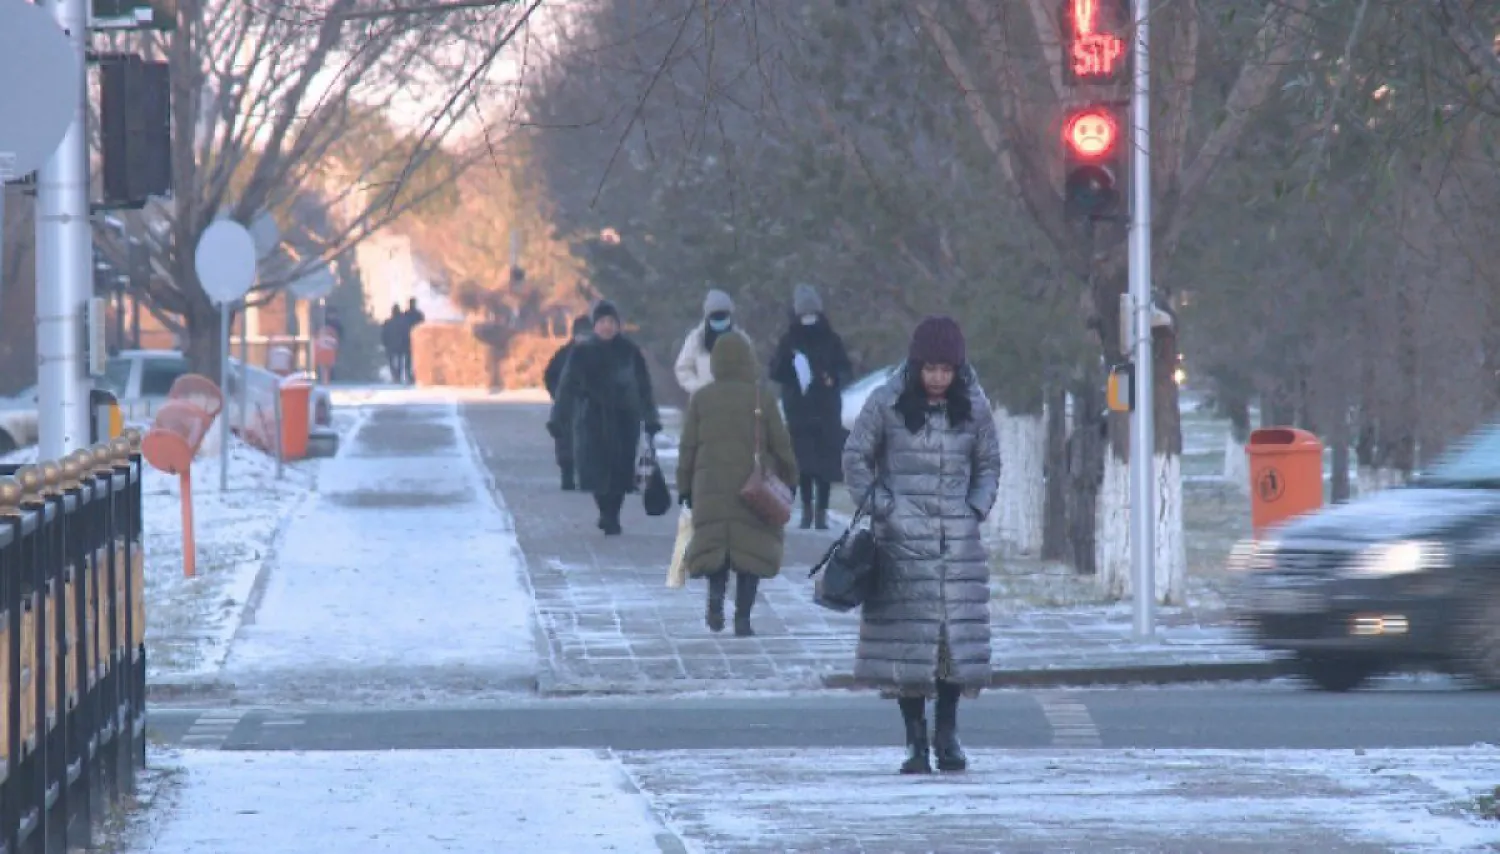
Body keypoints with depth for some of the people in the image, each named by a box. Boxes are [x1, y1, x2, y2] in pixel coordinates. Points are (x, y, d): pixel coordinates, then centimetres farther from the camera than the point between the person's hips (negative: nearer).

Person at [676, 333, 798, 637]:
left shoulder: (701, 398, 4)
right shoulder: (762, 398, 0)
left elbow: (687, 448, 5)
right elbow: (781, 445, 2)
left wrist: (685, 487, 12)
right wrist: (788, 479, 14)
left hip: (711, 486, 1)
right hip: (753, 486, -1)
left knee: (715, 545, 10)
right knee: (750, 548, 4)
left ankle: (716, 596, -15)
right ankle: (743, 617, -1)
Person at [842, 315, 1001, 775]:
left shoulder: (973, 407, 6)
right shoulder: (886, 404, -2)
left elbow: (989, 464, 18)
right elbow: (855, 457, 5)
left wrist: (976, 509, 4)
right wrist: (880, 508, -3)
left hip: (958, 542, 2)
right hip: (903, 542, -2)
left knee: (958, 636, 0)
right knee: (907, 639, -5)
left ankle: (947, 734, 12)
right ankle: (915, 740, 0)